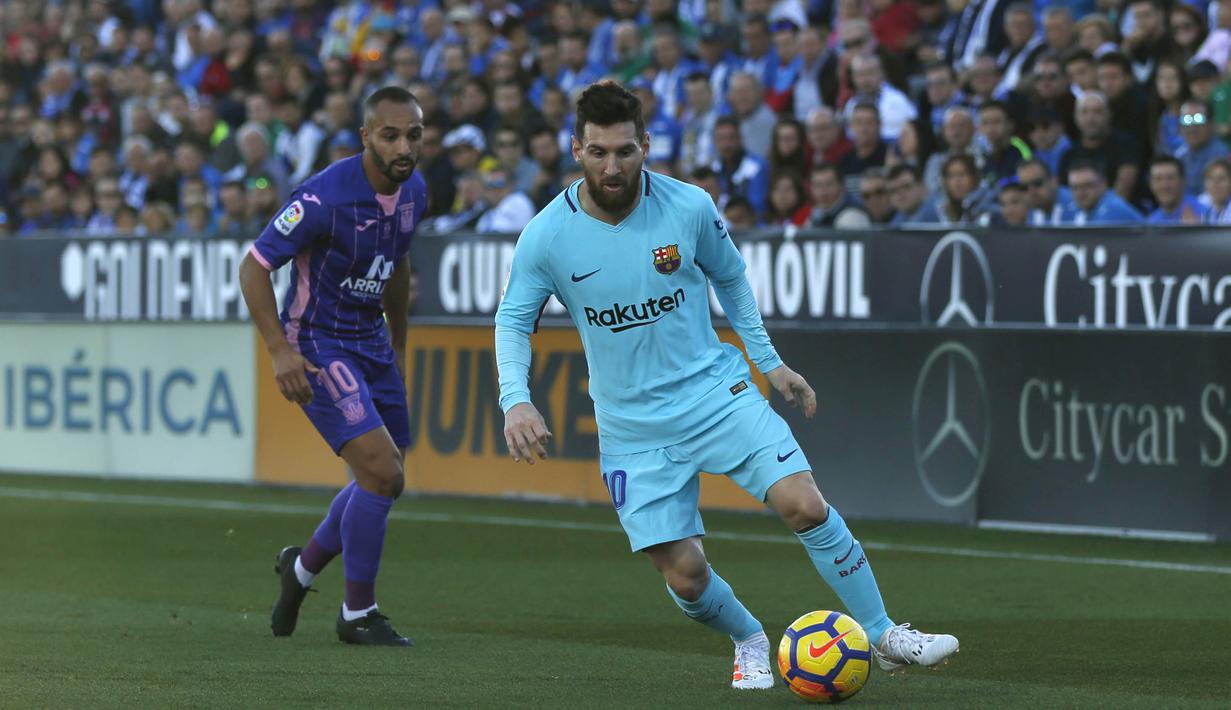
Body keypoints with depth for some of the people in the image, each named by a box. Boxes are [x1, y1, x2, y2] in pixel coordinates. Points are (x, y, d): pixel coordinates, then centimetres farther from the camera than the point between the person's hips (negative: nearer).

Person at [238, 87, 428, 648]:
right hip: (318, 347, -8)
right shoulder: (325, 197, -24)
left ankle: (303, 566, 37)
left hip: (371, 343, 8)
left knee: (384, 481, 12)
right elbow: (253, 267, -18)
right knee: (382, 473, -17)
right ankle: (357, 613, -3)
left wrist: (398, 348, 22)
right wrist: (280, 351, -24)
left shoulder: (414, 191, 0)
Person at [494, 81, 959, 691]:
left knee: (805, 506, -17)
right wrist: (516, 400, -16)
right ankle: (748, 641, 28)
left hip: (715, 390, 0)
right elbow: (512, 321, 0)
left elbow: (729, 276, 10)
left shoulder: (689, 207, -10)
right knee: (685, 577, -5)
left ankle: (884, 636, 0)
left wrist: (769, 362, 11)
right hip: (632, 428, 0)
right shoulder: (546, 236, -12)